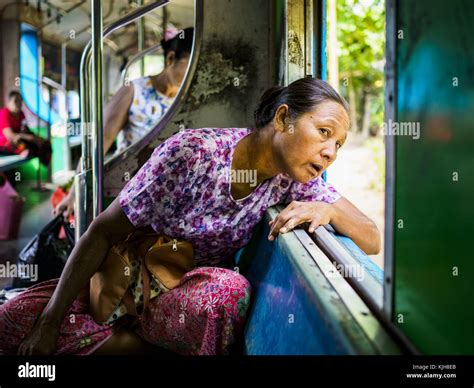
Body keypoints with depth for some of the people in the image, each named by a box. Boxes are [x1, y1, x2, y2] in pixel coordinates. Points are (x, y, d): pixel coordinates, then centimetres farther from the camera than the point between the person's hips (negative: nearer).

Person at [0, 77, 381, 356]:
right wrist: (49, 323, -21)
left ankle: (135, 332, -10)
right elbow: (103, 233, -18)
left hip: (198, 290, 2)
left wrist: (326, 210, -30)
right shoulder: (192, 153, -24)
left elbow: (373, 241, -8)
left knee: (230, 291, -35)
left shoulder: (293, 177, -10)